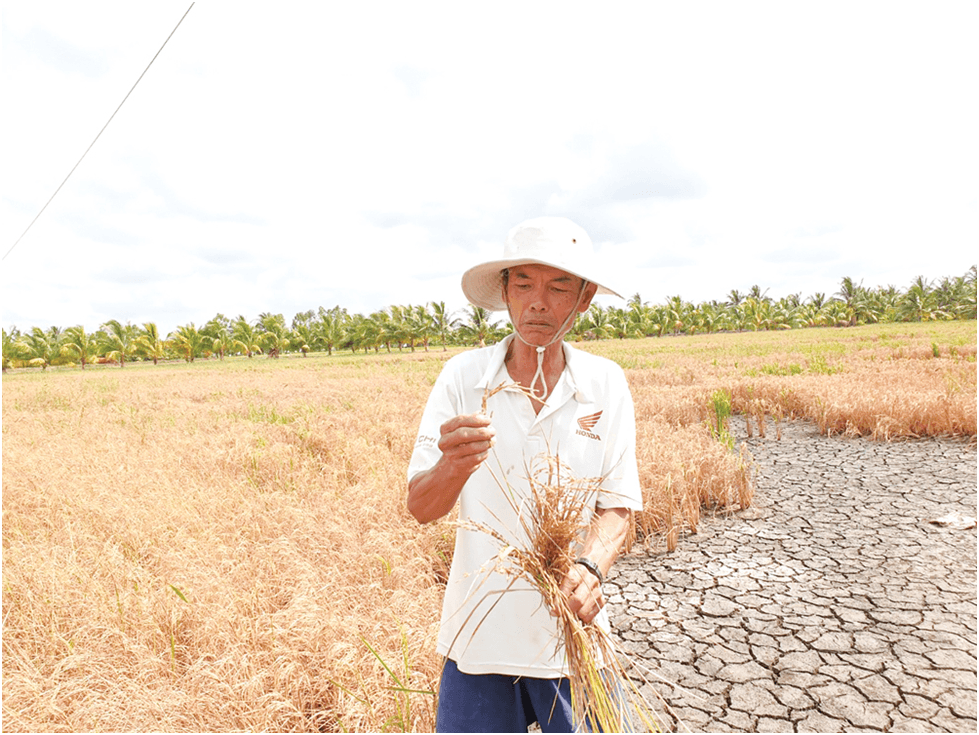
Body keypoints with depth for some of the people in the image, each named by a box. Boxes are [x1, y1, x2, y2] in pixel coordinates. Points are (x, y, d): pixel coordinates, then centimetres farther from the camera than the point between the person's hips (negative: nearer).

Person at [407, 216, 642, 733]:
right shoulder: (463, 376, -10)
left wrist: (589, 568, -24)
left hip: (574, 633, 1)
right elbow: (420, 509, -12)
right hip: (479, 635, 0)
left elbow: (617, 507, -4)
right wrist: (454, 466, -34)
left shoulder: (605, 383, -7)